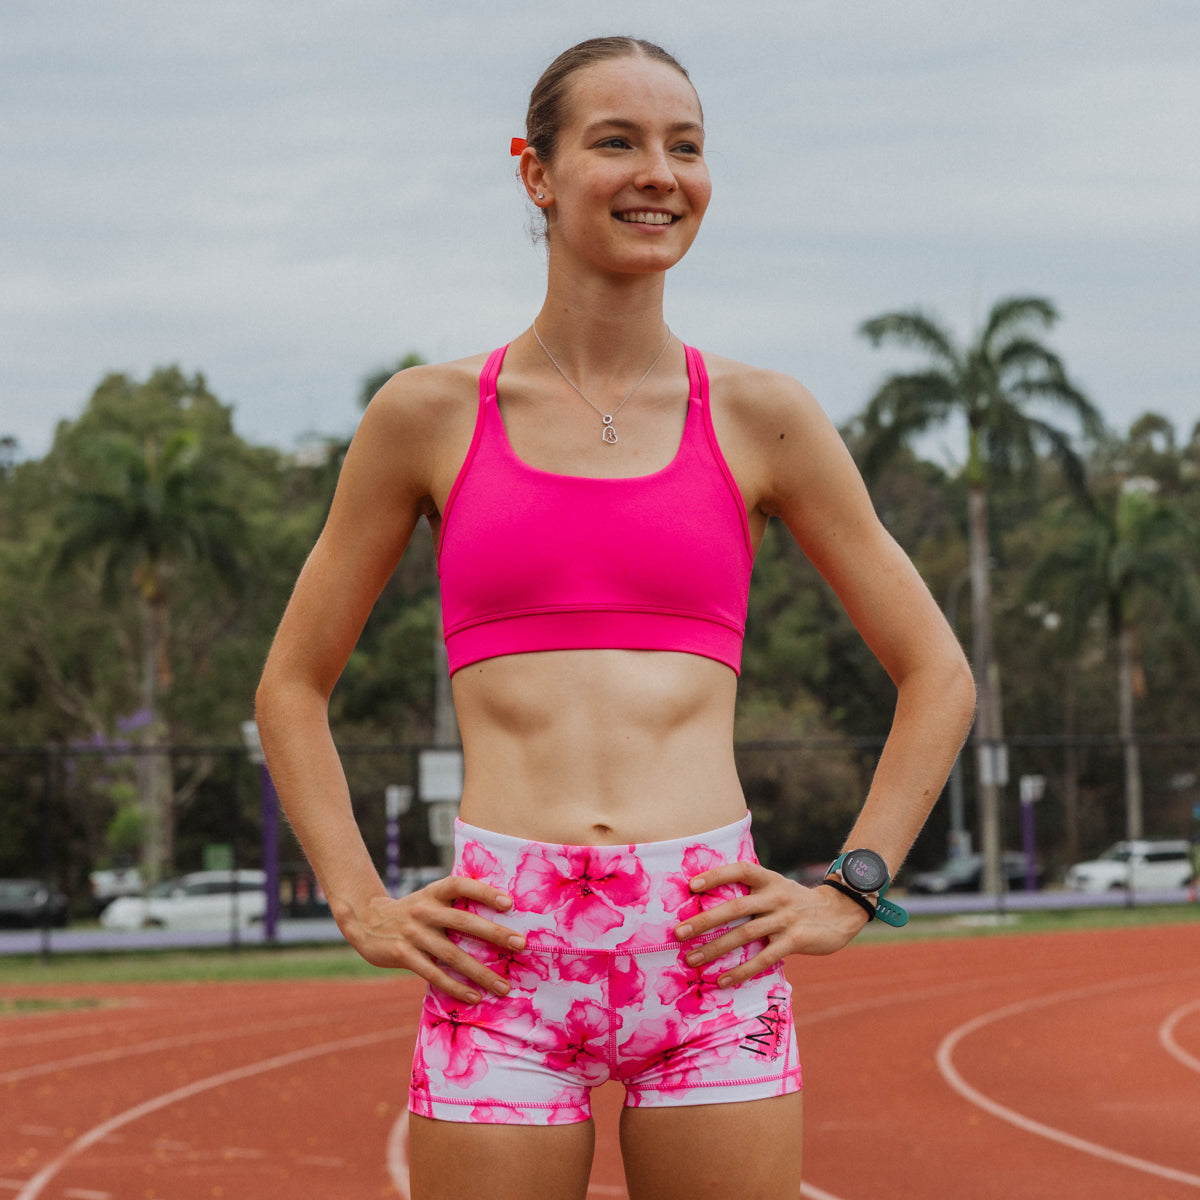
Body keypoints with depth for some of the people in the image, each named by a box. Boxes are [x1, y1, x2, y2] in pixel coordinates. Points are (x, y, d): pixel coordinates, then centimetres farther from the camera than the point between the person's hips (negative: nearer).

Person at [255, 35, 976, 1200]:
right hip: (502, 962, 0)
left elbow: (936, 677, 14)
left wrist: (846, 897, 5)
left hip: (707, 946, 1)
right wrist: (362, 908, 4)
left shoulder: (760, 417, 8)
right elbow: (292, 686, 15)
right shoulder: (428, 416, 7)